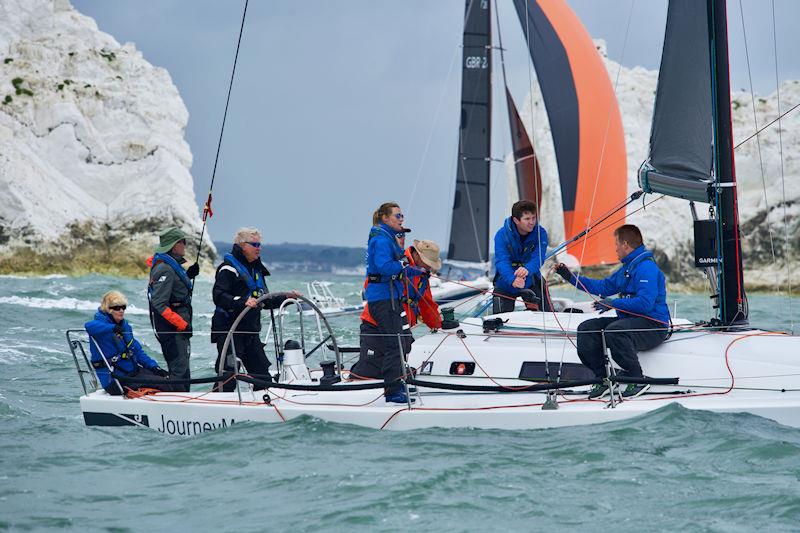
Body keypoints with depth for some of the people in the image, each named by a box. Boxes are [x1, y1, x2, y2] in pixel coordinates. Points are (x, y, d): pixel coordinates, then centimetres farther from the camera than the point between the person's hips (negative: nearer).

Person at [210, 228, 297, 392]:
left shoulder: (256, 269, 20)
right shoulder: (229, 268, -9)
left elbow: (265, 301, 25)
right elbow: (218, 296, -22)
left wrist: (286, 297, 12)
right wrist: (243, 301, -35)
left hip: (250, 332, 9)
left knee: (263, 375, 10)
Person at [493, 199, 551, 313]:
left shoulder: (540, 233, -15)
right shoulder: (502, 235, -20)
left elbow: (538, 258, -28)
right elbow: (502, 261, -32)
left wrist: (527, 269, -53)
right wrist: (512, 280, -54)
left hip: (531, 281, 1)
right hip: (506, 282, -1)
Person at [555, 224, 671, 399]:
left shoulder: (647, 268, -14)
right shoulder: (626, 268, 18)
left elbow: (645, 303, -26)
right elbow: (603, 287, 28)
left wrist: (614, 304, -23)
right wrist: (570, 277, 26)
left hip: (653, 326, -10)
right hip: (629, 320, 10)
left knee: (614, 331, -37)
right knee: (586, 329, -4)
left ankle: (638, 381, -24)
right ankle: (602, 378, -4)